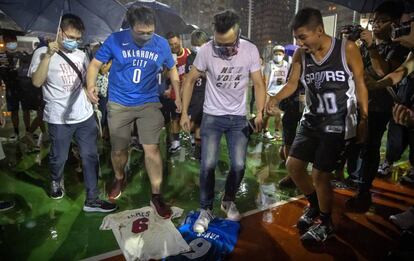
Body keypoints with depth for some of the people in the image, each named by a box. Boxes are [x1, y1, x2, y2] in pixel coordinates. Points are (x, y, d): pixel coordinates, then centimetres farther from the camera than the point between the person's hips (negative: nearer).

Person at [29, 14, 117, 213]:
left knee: (90, 157, 5)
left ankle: (92, 200, 15)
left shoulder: (81, 55, 9)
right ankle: (56, 182, 47)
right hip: (59, 119, -4)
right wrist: (48, 55, -24)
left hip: (85, 116, 4)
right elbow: (37, 82, -20)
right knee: (59, 158, 12)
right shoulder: (42, 53, -5)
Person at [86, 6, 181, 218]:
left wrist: (178, 97, 7)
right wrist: (91, 86, -23)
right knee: (119, 150, 9)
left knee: (152, 148, -5)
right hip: (118, 104, 0)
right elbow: (95, 64, -4)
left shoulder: (162, 44, -5)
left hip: (149, 103, 0)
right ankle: (119, 178, 42)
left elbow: (172, 69, 11)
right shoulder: (115, 40, -10)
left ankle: (156, 196, 10)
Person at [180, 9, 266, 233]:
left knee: (239, 166, 2)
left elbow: (258, 84, -6)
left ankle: (228, 201, 29)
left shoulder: (250, 50, -12)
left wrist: (259, 113, -18)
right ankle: (206, 210, 14)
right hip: (212, 116, -1)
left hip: (238, 118, 2)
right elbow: (190, 80, -5)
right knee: (208, 165, -6)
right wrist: (184, 113, -7)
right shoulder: (207, 50, -15)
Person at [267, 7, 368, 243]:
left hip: (338, 124, -5)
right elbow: (292, 84, -2)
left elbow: (360, 85, -6)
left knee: (320, 174, -5)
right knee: (293, 165, 6)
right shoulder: (300, 55, -3)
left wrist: (364, 119, -8)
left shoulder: (347, 49, -12)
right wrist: (275, 99, -22)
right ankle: (314, 204, 33)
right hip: (311, 121, 5)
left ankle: (326, 224, 20)